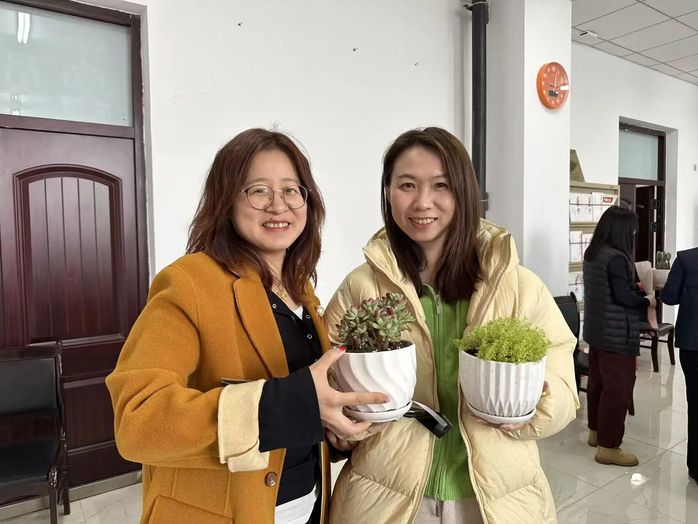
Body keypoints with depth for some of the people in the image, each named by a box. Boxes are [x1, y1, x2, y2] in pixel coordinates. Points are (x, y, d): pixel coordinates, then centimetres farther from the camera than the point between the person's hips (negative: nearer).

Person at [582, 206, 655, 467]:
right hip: (616, 334, -9)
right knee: (618, 389, 0)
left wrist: (635, 288, 14)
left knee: (598, 382, 18)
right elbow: (623, 296, -20)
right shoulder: (616, 258, -20)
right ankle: (608, 447, 8)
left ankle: (596, 432, 32)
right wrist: (647, 300, -3)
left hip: (596, 330, 9)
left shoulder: (591, 254, 7)